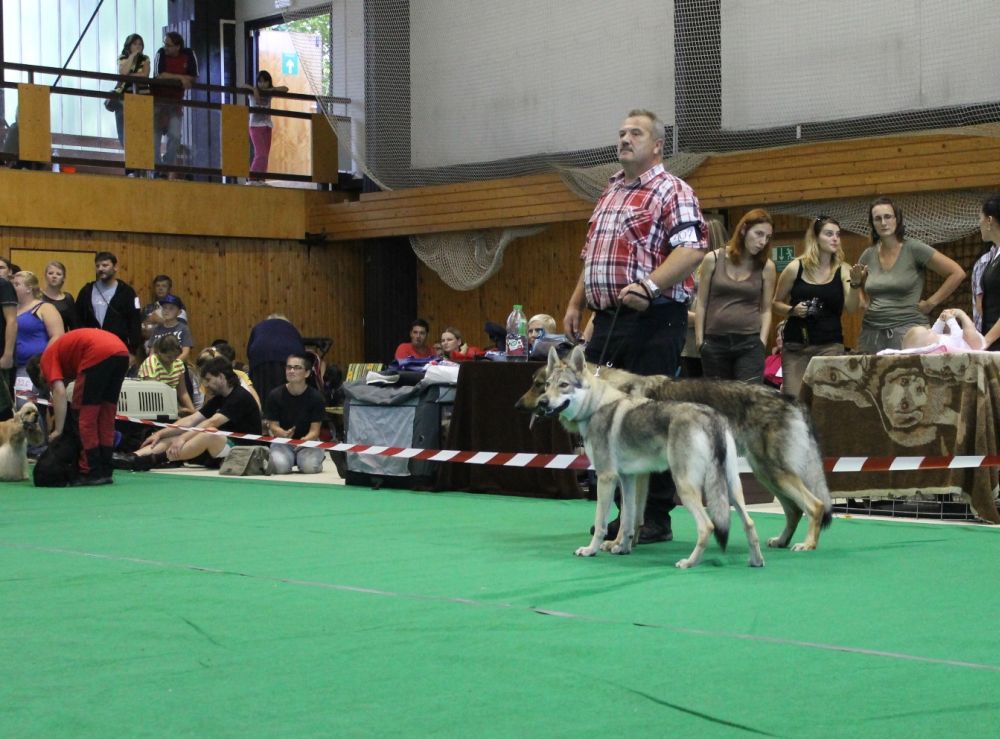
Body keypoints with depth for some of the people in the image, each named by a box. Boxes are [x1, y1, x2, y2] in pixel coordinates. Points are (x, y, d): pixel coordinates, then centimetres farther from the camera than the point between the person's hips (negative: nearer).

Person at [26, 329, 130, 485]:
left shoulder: (47, 358, 14)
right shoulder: (63, 350, 35)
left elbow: (59, 392, 0)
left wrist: (58, 430, 2)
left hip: (98, 354, -8)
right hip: (122, 351, 8)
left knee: (84, 415, 3)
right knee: (106, 417, 17)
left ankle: (91, 472, 2)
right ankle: (105, 471, 19)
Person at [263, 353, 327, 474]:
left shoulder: (316, 397, -6)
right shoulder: (275, 395, -4)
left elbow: (315, 430, -9)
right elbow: (273, 425, -5)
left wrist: (304, 440, -32)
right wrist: (285, 434, -28)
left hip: (308, 441, 0)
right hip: (282, 441, 0)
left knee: (310, 467, -30)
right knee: (280, 466, -30)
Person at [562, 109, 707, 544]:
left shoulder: (672, 191, -5)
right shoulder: (609, 193, 21)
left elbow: (691, 251, -18)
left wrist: (648, 286, -29)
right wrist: (575, 303, 15)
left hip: (653, 318, -8)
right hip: (607, 319, 8)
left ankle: (656, 519, 0)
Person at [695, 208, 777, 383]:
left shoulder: (766, 266, 3)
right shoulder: (713, 259, 2)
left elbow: (766, 309, 6)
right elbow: (701, 303, 5)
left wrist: (762, 342, -3)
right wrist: (699, 340, 2)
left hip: (750, 343, -1)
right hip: (715, 342, 1)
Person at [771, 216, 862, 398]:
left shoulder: (842, 271, 3)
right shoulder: (795, 268, 2)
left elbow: (852, 309, -6)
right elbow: (776, 304, 10)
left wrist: (855, 283, -20)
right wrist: (792, 310, -9)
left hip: (830, 346, 0)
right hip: (795, 345, 0)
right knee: (792, 399, -6)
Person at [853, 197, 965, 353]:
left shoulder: (914, 249, -3)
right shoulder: (868, 255, 9)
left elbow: (957, 273, -3)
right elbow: (860, 286, 29)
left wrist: (931, 302, -4)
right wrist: (863, 302, 7)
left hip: (907, 329, -4)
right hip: (872, 332, 4)